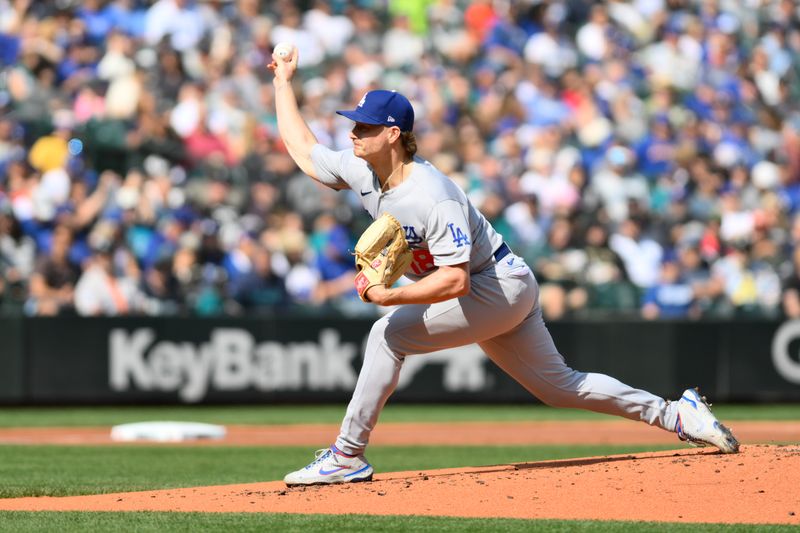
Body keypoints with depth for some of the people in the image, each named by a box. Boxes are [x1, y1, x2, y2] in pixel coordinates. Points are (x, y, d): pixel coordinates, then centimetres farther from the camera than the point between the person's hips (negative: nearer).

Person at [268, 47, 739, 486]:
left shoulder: (434, 198, -29)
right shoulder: (362, 172, -4)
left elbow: (455, 280, -35)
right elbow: (302, 146, 10)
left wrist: (391, 297, -35)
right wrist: (284, 81, 11)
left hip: (501, 285, -9)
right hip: (500, 292, 9)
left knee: (391, 332, -20)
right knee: (559, 386, 13)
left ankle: (348, 457, -16)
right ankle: (673, 414, 18)